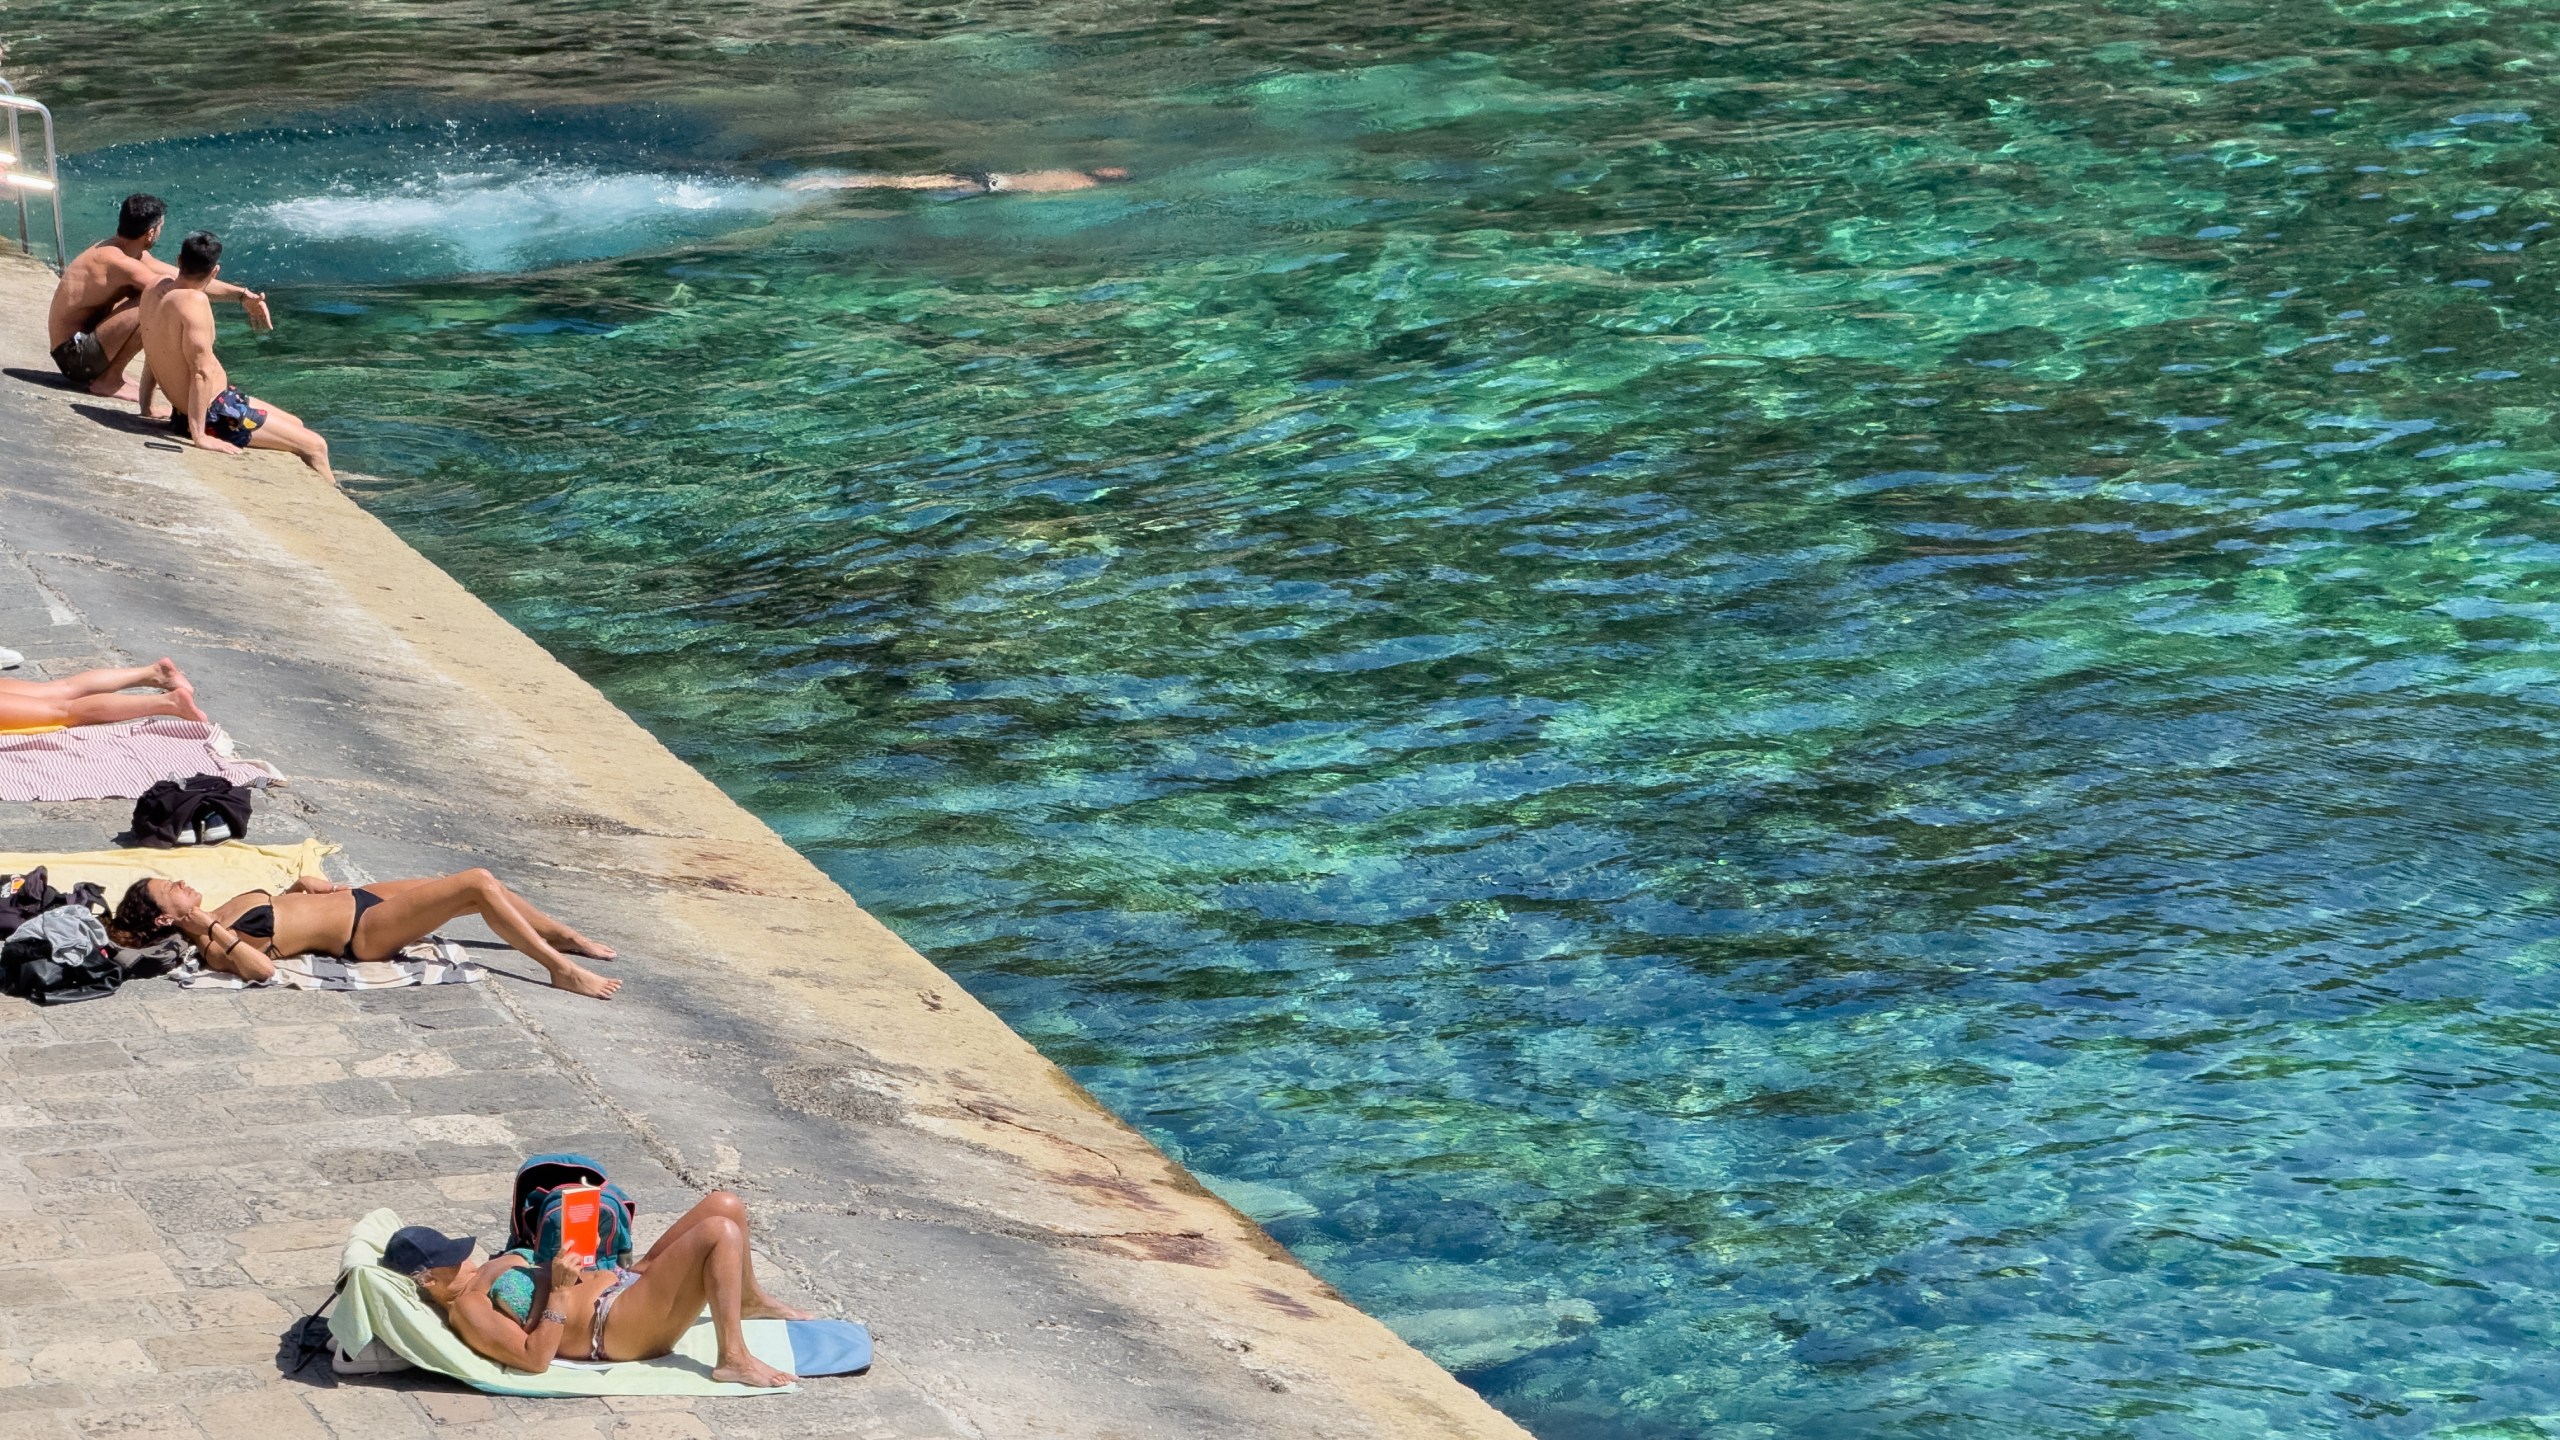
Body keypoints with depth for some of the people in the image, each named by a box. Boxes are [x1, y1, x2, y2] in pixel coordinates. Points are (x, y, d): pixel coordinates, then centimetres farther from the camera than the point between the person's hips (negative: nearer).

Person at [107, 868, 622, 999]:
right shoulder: (211, 948, -17)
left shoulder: (215, 920, 10)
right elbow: (259, 966, -37)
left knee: (479, 886, 4)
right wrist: (210, 929, -33)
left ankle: (565, 937, 20)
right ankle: (562, 970, -11)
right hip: (363, 933, -9)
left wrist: (300, 886, 12)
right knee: (477, 886, -18)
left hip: (355, 897, 9)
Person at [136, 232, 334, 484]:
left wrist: (146, 407, 20)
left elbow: (153, 354, 11)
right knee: (315, 446, 0)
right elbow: (202, 371, -29)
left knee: (295, 424, 25)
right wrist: (199, 436, -26)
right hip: (216, 415, -10)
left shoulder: (157, 288, 0)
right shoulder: (194, 302, -26)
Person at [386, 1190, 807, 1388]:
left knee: (725, 1206, 9)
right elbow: (535, 1358, -25)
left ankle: (749, 1300, 32)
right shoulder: (466, 1310, -16)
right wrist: (560, 1289, -28)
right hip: (618, 1326, -11)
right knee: (720, 1233, -25)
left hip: (621, 1284, 11)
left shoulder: (479, 1274, 14)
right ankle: (733, 1359, -21)